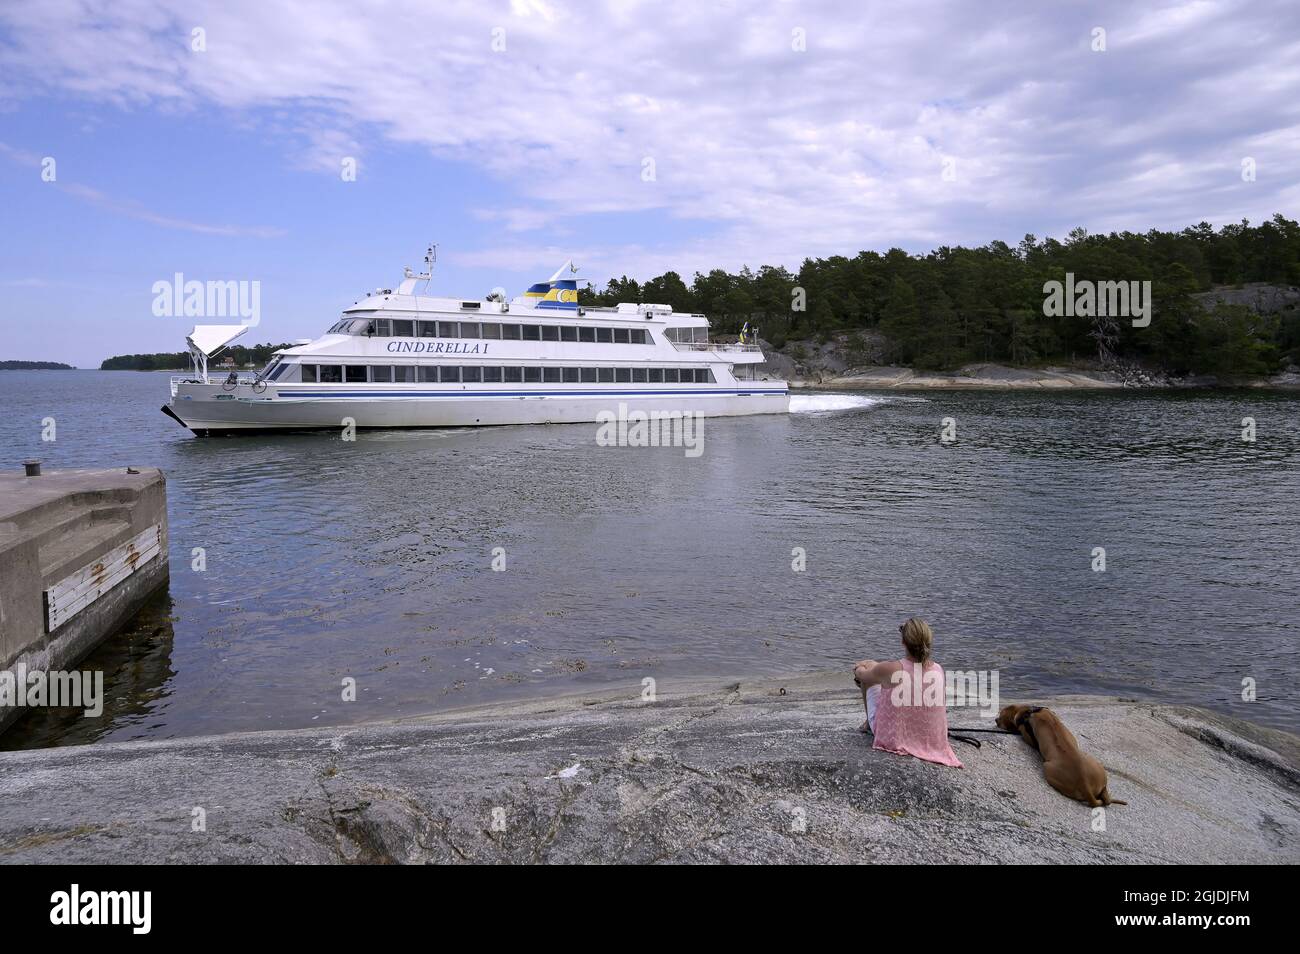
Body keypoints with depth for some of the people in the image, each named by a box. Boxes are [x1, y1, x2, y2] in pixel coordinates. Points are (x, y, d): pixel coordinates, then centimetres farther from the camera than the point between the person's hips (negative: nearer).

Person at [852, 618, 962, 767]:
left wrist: (859, 669, 23)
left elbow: (860, 675, -2)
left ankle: (869, 723, 30)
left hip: (890, 738, -4)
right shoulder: (938, 670, -13)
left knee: (868, 666, 12)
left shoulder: (890, 669, -25)